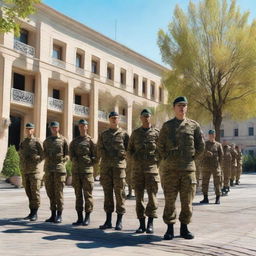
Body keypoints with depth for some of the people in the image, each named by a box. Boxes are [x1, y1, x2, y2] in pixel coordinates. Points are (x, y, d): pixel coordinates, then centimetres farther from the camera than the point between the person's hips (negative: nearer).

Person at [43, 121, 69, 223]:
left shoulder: (63, 140, 6)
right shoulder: (46, 141, 16)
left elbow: (67, 154, 4)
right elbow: (44, 154, 19)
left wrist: (64, 159, -11)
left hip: (59, 168, -4)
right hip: (48, 169, 4)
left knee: (58, 192, -5)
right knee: (50, 192, 6)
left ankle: (59, 215, 1)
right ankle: (53, 214, 15)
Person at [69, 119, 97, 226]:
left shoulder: (91, 141, 3)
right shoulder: (74, 141, 16)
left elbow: (96, 156, -1)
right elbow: (71, 154, 7)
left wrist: (88, 163, -7)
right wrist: (75, 161, -8)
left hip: (87, 171, -4)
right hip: (75, 170, 4)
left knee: (87, 195, -3)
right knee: (78, 195, 6)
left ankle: (87, 218, 3)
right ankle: (79, 218, 11)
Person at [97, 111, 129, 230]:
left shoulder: (124, 134, 9)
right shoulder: (103, 134, 16)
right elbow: (99, 149, 9)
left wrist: (122, 155, -7)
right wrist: (106, 156, -5)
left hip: (119, 165, -3)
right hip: (105, 166, 3)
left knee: (119, 193, -4)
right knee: (107, 193, 4)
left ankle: (119, 221, 1)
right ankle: (108, 220, 10)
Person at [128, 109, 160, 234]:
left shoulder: (156, 133, 4)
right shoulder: (135, 133, 12)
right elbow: (130, 149, 18)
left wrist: (156, 160, -5)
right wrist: (134, 157, 1)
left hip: (152, 168, -2)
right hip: (137, 169, 3)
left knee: (152, 196, -5)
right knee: (139, 197, 3)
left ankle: (150, 223, 3)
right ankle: (141, 224, 10)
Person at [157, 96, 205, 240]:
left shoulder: (194, 125, 8)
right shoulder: (167, 125, 7)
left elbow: (201, 146, 11)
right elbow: (160, 146, 9)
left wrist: (191, 157, 8)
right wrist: (167, 158, 4)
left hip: (188, 168, 1)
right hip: (170, 169, -1)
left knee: (187, 201, 4)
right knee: (170, 199, 1)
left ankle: (184, 228, 16)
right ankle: (170, 228, 10)